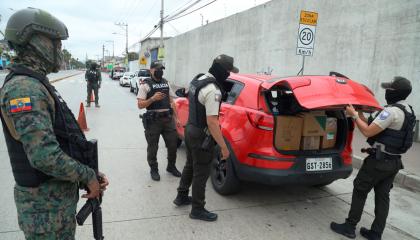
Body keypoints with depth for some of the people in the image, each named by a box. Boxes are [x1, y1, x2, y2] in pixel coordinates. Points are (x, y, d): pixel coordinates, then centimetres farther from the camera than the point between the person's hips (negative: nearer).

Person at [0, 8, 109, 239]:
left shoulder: (36, 84, 10)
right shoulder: (23, 87, -22)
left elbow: (64, 139, 11)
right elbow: (44, 156, -30)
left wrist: (90, 175, 5)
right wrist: (88, 176, -17)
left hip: (61, 192, 9)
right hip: (45, 203, -9)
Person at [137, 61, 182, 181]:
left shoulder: (166, 82, 12)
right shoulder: (145, 84, -6)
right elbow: (140, 105, -10)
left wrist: (176, 117, 11)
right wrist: (153, 98, -25)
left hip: (168, 119, 5)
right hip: (153, 120, -5)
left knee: (173, 144, 11)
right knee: (153, 147, 7)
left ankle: (171, 167, 31)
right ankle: (154, 170, 26)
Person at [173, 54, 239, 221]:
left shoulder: (198, 79, 5)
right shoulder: (213, 90, -26)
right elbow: (212, 122, -29)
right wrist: (224, 147, -23)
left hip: (190, 130, 10)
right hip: (201, 136, -9)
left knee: (190, 165, 24)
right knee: (201, 173, 4)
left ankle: (182, 196, 40)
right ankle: (198, 210, 19)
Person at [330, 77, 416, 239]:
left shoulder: (392, 111, -20)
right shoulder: (408, 111, 12)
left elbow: (368, 132, -20)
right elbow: (376, 130, 14)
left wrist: (354, 115, -10)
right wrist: (361, 116, 12)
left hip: (379, 160, -9)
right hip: (394, 161, 9)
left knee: (360, 191, 2)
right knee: (383, 196, 12)